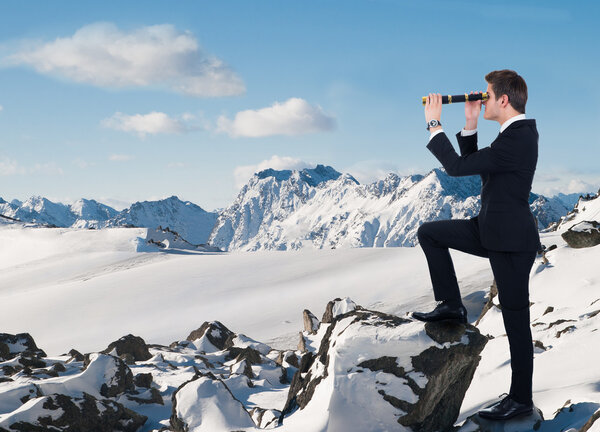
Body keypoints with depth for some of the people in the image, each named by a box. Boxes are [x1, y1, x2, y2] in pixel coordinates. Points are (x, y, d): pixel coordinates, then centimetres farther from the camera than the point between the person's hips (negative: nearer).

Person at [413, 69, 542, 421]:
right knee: (429, 232, 9)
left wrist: (435, 124, -15)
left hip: (512, 240, -10)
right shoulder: (517, 132, 9)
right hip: (494, 231, 10)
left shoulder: (517, 139, -23)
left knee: (516, 320, 1)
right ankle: (451, 304, 16)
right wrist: (470, 124, 4)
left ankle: (521, 399, 13)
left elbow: (458, 167, -25)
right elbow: (472, 161, 15)